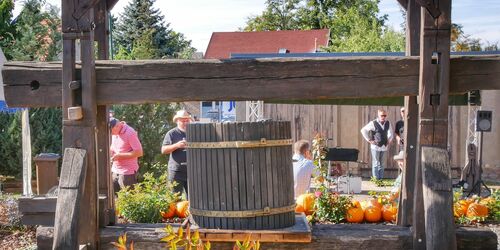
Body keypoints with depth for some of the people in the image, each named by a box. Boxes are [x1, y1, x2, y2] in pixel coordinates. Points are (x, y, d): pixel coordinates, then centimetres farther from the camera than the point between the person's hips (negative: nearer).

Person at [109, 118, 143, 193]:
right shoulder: (114, 133, 8)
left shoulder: (130, 133, -15)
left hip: (127, 173, -7)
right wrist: (110, 151, 2)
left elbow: (139, 152, -19)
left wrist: (120, 155, -18)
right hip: (115, 171, 7)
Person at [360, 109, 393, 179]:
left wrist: (389, 140, 11)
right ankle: (375, 179, 4)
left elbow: (390, 133, 23)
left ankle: (381, 178, 17)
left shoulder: (388, 123, 5)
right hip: (375, 146, -5)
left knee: (381, 164, 11)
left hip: (384, 147, 5)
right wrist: (369, 140, -8)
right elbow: (363, 130, -7)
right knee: (376, 163, -1)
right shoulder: (373, 123, -10)